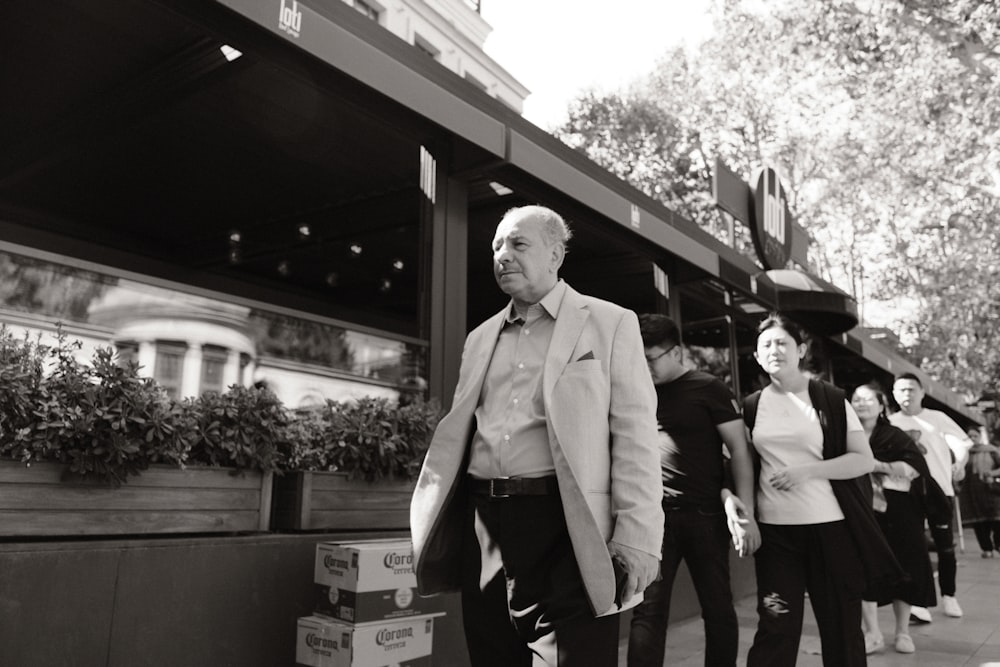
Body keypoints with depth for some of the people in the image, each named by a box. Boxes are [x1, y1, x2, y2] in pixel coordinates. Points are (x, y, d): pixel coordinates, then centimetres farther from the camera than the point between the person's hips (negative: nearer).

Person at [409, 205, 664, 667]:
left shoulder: (610, 324, 1)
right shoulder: (481, 338, 16)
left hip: (565, 528, -5)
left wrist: (635, 541, -13)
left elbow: (635, 438, -6)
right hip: (484, 525, 5)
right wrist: (431, 521, 9)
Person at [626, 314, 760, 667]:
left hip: (705, 516, -2)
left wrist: (746, 514, -12)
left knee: (718, 608, 9)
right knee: (648, 610, 0)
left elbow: (739, 450, -4)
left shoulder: (708, 389, -3)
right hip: (654, 516, 3)